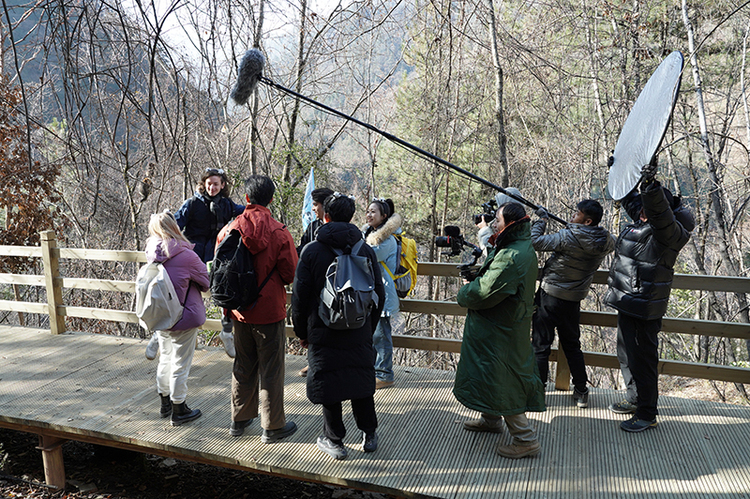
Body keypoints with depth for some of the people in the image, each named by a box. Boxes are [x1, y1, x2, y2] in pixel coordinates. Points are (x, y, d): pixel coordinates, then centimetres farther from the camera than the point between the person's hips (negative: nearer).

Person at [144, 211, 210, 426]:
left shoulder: (153, 254, -2)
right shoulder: (186, 256, -21)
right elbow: (207, 282, -8)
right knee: (180, 364, 6)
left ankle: (165, 403, 37)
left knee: (165, 359, 21)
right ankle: (179, 411, 19)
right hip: (183, 319, -6)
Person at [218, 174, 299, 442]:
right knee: (271, 369, 7)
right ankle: (272, 426, 18)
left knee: (243, 366, 19)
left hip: (239, 310, 4)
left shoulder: (230, 229, -5)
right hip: (269, 311, -4)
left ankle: (239, 419, 32)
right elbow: (290, 274, -10)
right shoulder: (279, 233, -16)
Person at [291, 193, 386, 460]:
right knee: (362, 379, 15)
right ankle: (370, 435, 27)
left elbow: (299, 296, -7)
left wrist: (301, 331, 5)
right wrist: (369, 327, 16)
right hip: (359, 335, 3)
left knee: (328, 384, 9)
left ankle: (334, 440, 21)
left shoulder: (311, 251, -8)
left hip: (323, 334, -2)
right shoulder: (366, 250, 0)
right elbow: (379, 295, 5)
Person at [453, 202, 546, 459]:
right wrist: (476, 272, -2)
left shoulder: (511, 257, -27)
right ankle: (491, 418, 43)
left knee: (501, 382, -1)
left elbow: (485, 292, -27)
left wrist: (463, 294, -8)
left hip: (500, 331, -11)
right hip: (504, 325, 11)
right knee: (491, 372, 24)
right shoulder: (523, 248, 7)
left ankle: (525, 439, 10)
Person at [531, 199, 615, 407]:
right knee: (572, 345, 20)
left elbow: (535, 241, -22)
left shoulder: (568, 237, -22)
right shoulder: (606, 241, -3)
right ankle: (581, 392, 25)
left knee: (541, 346, 4)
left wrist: (541, 220, -6)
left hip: (550, 296, -5)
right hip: (574, 299, 6)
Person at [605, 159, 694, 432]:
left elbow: (659, 211, -38)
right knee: (626, 353, 20)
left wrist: (650, 184, -52)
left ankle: (647, 414, 12)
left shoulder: (668, 232, -16)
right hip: (627, 303, 9)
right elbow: (628, 196, 25)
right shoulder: (640, 221, 9)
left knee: (643, 358, -1)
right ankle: (635, 398, 38)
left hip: (645, 308, -9)